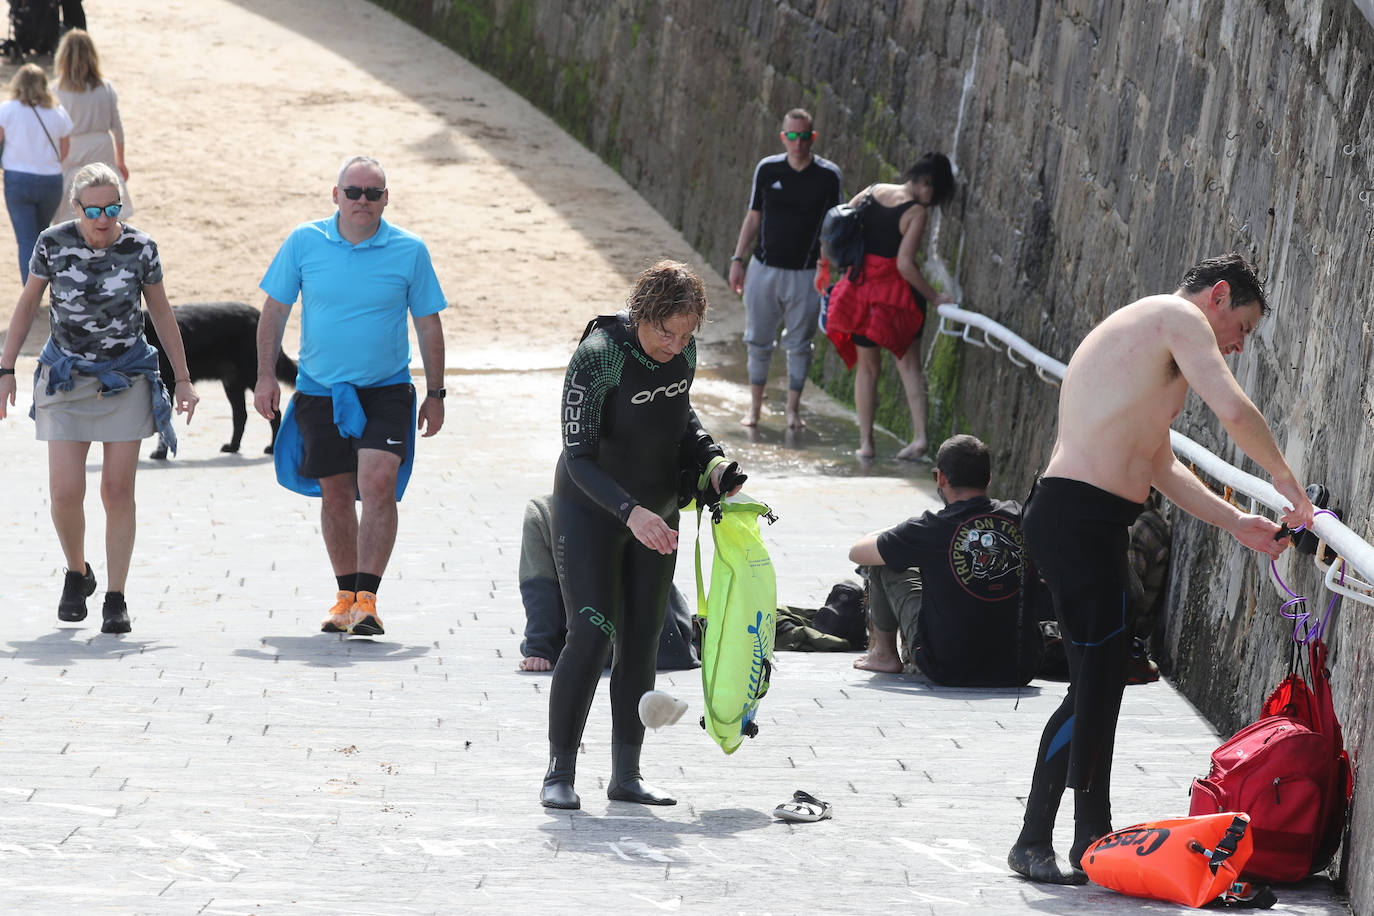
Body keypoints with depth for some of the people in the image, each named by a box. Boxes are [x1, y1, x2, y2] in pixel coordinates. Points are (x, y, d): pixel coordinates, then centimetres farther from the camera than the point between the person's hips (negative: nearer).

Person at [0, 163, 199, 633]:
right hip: (66, 378, 0)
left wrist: (183, 379, 6)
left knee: (118, 490, -3)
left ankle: (116, 598, 4)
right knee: (65, 492, -7)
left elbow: (161, 312, 4)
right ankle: (76, 574, 20)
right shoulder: (53, 243, -10)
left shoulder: (139, 248, -9)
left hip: (126, 378, 0)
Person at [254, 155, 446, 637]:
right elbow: (274, 310, 6)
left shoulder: (410, 251, -4)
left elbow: (428, 325, 4)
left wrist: (435, 394, 5)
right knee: (336, 494, 10)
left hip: (386, 389, -2)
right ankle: (346, 594, 25)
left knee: (378, 483, -18)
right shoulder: (304, 242, -2)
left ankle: (367, 598, -17)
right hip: (319, 389, 2)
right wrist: (266, 376, 0)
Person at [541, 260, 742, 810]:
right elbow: (578, 456, -27)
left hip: (655, 512, 6)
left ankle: (626, 774, 11)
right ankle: (559, 774, -8)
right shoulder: (598, 356, -25)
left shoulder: (683, 350, -6)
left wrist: (709, 461, 0)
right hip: (590, 511, -6)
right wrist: (630, 512, -39)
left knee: (640, 641, 5)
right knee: (592, 635, -15)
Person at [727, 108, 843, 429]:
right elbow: (753, 217, 10)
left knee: (799, 343, 3)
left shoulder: (829, 176, -4)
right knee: (758, 340, 6)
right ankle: (754, 406, 17)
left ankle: (793, 408, 14)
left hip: (804, 273, -2)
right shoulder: (767, 169, 1)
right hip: (764, 269, 2)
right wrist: (737, 259, 5)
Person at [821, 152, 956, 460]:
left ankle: (865, 441, 14)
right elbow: (905, 264, -19)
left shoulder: (871, 192, 3)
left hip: (861, 288, 4)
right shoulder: (916, 212, -13)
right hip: (897, 292, -4)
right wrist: (935, 296, -10)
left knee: (867, 366, 15)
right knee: (909, 364, 9)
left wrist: (823, 267, 19)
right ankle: (919, 435, -2)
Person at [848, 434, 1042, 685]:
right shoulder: (1019, 519, -5)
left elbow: (857, 552, 1)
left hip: (949, 671, -4)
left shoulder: (931, 530, -15)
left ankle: (883, 653, 30)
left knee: (883, 562, 13)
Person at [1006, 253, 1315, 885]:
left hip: (1074, 520, 10)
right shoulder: (1180, 318, -4)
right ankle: (1033, 845, -3)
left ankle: (1093, 840, 21)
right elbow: (1234, 411, -18)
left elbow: (1160, 468, 28)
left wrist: (1235, 523, 22)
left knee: (1100, 683, 15)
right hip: (1080, 518, -10)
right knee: (1093, 687, -7)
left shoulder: (1139, 335, 27)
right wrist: (1284, 479, -3)